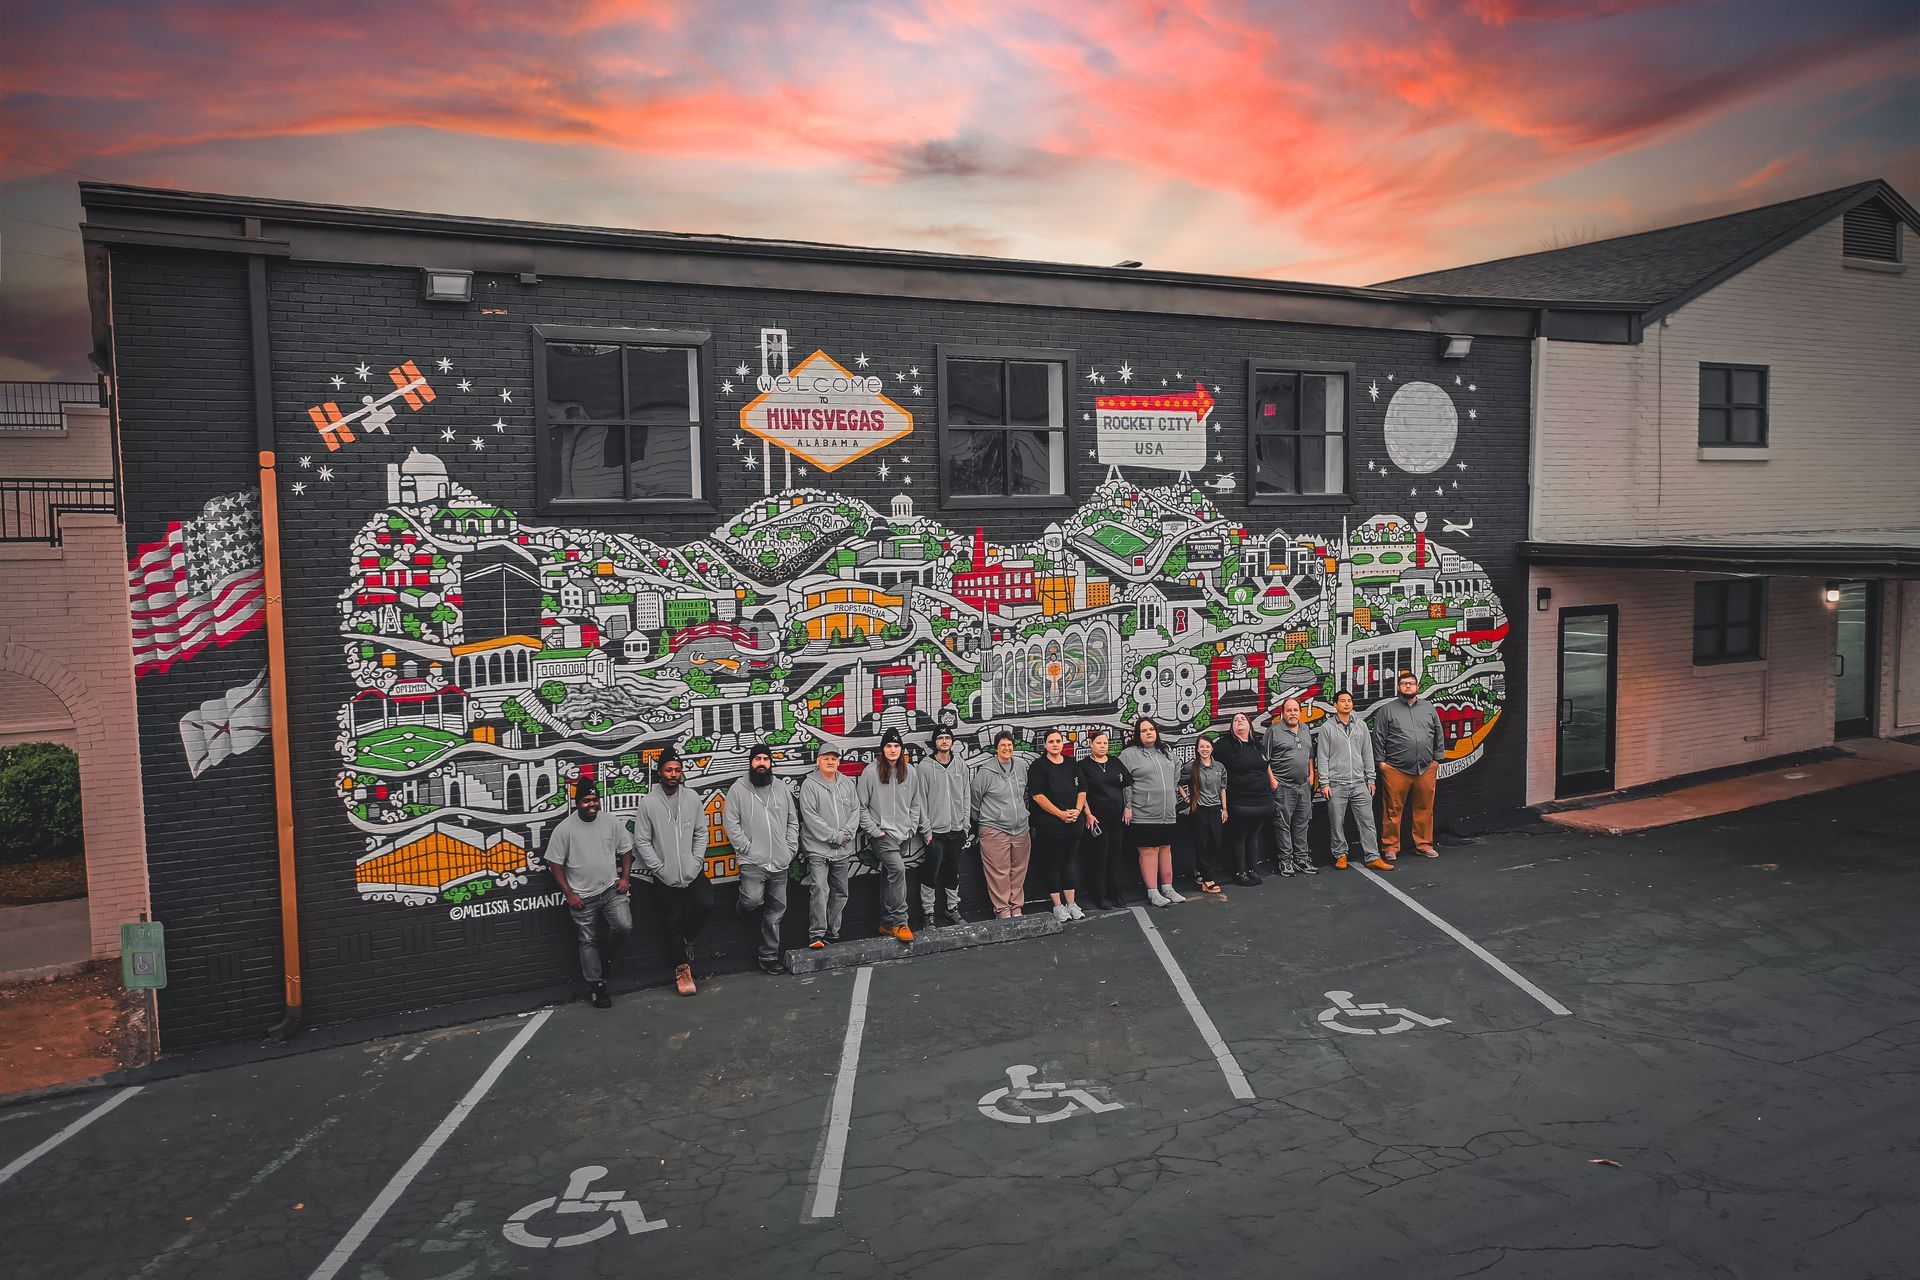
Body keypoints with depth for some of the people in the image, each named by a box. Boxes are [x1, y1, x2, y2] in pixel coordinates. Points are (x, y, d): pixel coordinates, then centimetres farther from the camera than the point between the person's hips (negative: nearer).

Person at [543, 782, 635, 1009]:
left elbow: (626, 850, 10)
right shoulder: (565, 828, -9)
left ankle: (609, 955, 14)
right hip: (583, 897, -2)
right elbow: (555, 863, -6)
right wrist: (569, 894, -8)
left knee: (624, 926, -16)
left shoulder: (612, 823, -1)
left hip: (612, 889, 2)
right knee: (588, 941, 5)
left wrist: (625, 878, -2)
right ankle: (596, 987, 17)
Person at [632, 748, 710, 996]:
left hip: (693, 872, 2)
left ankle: (687, 939, 13)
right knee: (672, 922, 5)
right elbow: (642, 841, -6)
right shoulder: (648, 802, -7)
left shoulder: (692, 798, 2)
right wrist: (660, 868, -10)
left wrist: (697, 861, -4)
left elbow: (701, 833, 7)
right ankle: (682, 968, 21)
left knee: (705, 904, -17)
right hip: (665, 877, -2)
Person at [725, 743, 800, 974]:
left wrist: (790, 849, 4)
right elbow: (731, 824, -3)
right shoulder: (738, 789, 0)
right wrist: (747, 849, -10)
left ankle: (769, 956, 17)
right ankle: (743, 906, 14)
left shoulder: (781, 787, 10)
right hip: (752, 862, -4)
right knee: (753, 900, -23)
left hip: (779, 863, 4)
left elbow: (793, 821, 14)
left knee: (776, 910, 6)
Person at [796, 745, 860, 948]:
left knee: (840, 893, 11)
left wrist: (847, 833, -8)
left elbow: (856, 810, 9)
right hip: (818, 849, -6)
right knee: (819, 888, -18)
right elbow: (810, 817, -12)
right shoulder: (809, 785, -6)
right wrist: (834, 836, -14)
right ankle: (816, 933, -17)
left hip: (843, 850, 6)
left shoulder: (847, 783, 11)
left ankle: (833, 932, 23)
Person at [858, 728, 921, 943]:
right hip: (882, 834, -5)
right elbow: (862, 806, -3)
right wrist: (875, 830, -8)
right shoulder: (871, 773, -6)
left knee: (890, 879, 11)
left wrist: (912, 828, 7)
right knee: (898, 869, -23)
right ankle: (899, 921, -17)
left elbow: (915, 804, 17)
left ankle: (887, 924, 21)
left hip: (904, 835, 5)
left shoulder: (909, 772, 7)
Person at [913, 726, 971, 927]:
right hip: (935, 831, -4)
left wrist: (965, 826, 5)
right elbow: (921, 800, -6)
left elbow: (966, 797, 10)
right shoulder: (925, 767, -5)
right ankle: (927, 913, 7)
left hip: (956, 829, 4)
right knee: (931, 873, -3)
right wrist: (926, 830, -9)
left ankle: (952, 909, 25)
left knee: (953, 872, 13)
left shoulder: (960, 765, 7)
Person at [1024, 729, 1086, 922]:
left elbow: (1081, 789, 11)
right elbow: (1037, 795, -12)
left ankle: (1071, 903, 19)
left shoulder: (1072, 764, 11)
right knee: (1051, 864, 2)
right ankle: (1057, 906, 10)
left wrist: (1078, 809, -6)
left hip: (1073, 823, 4)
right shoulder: (1038, 766, -4)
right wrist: (1060, 813, -16)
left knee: (1068, 861, 12)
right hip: (1049, 824, -4)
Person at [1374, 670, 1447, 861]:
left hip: (1426, 769, 3)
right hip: (1396, 770, -3)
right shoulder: (1387, 710, 3)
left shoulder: (1429, 708, 13)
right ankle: (1390, 847, 7)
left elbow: (1439, 735, 16)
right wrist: (1381, 761, -2)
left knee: (1424, 809, 7)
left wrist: (1436, 759, 11)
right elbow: (1378, 737, 2)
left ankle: (1423, 844, 19)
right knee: (1393, 809, -1)